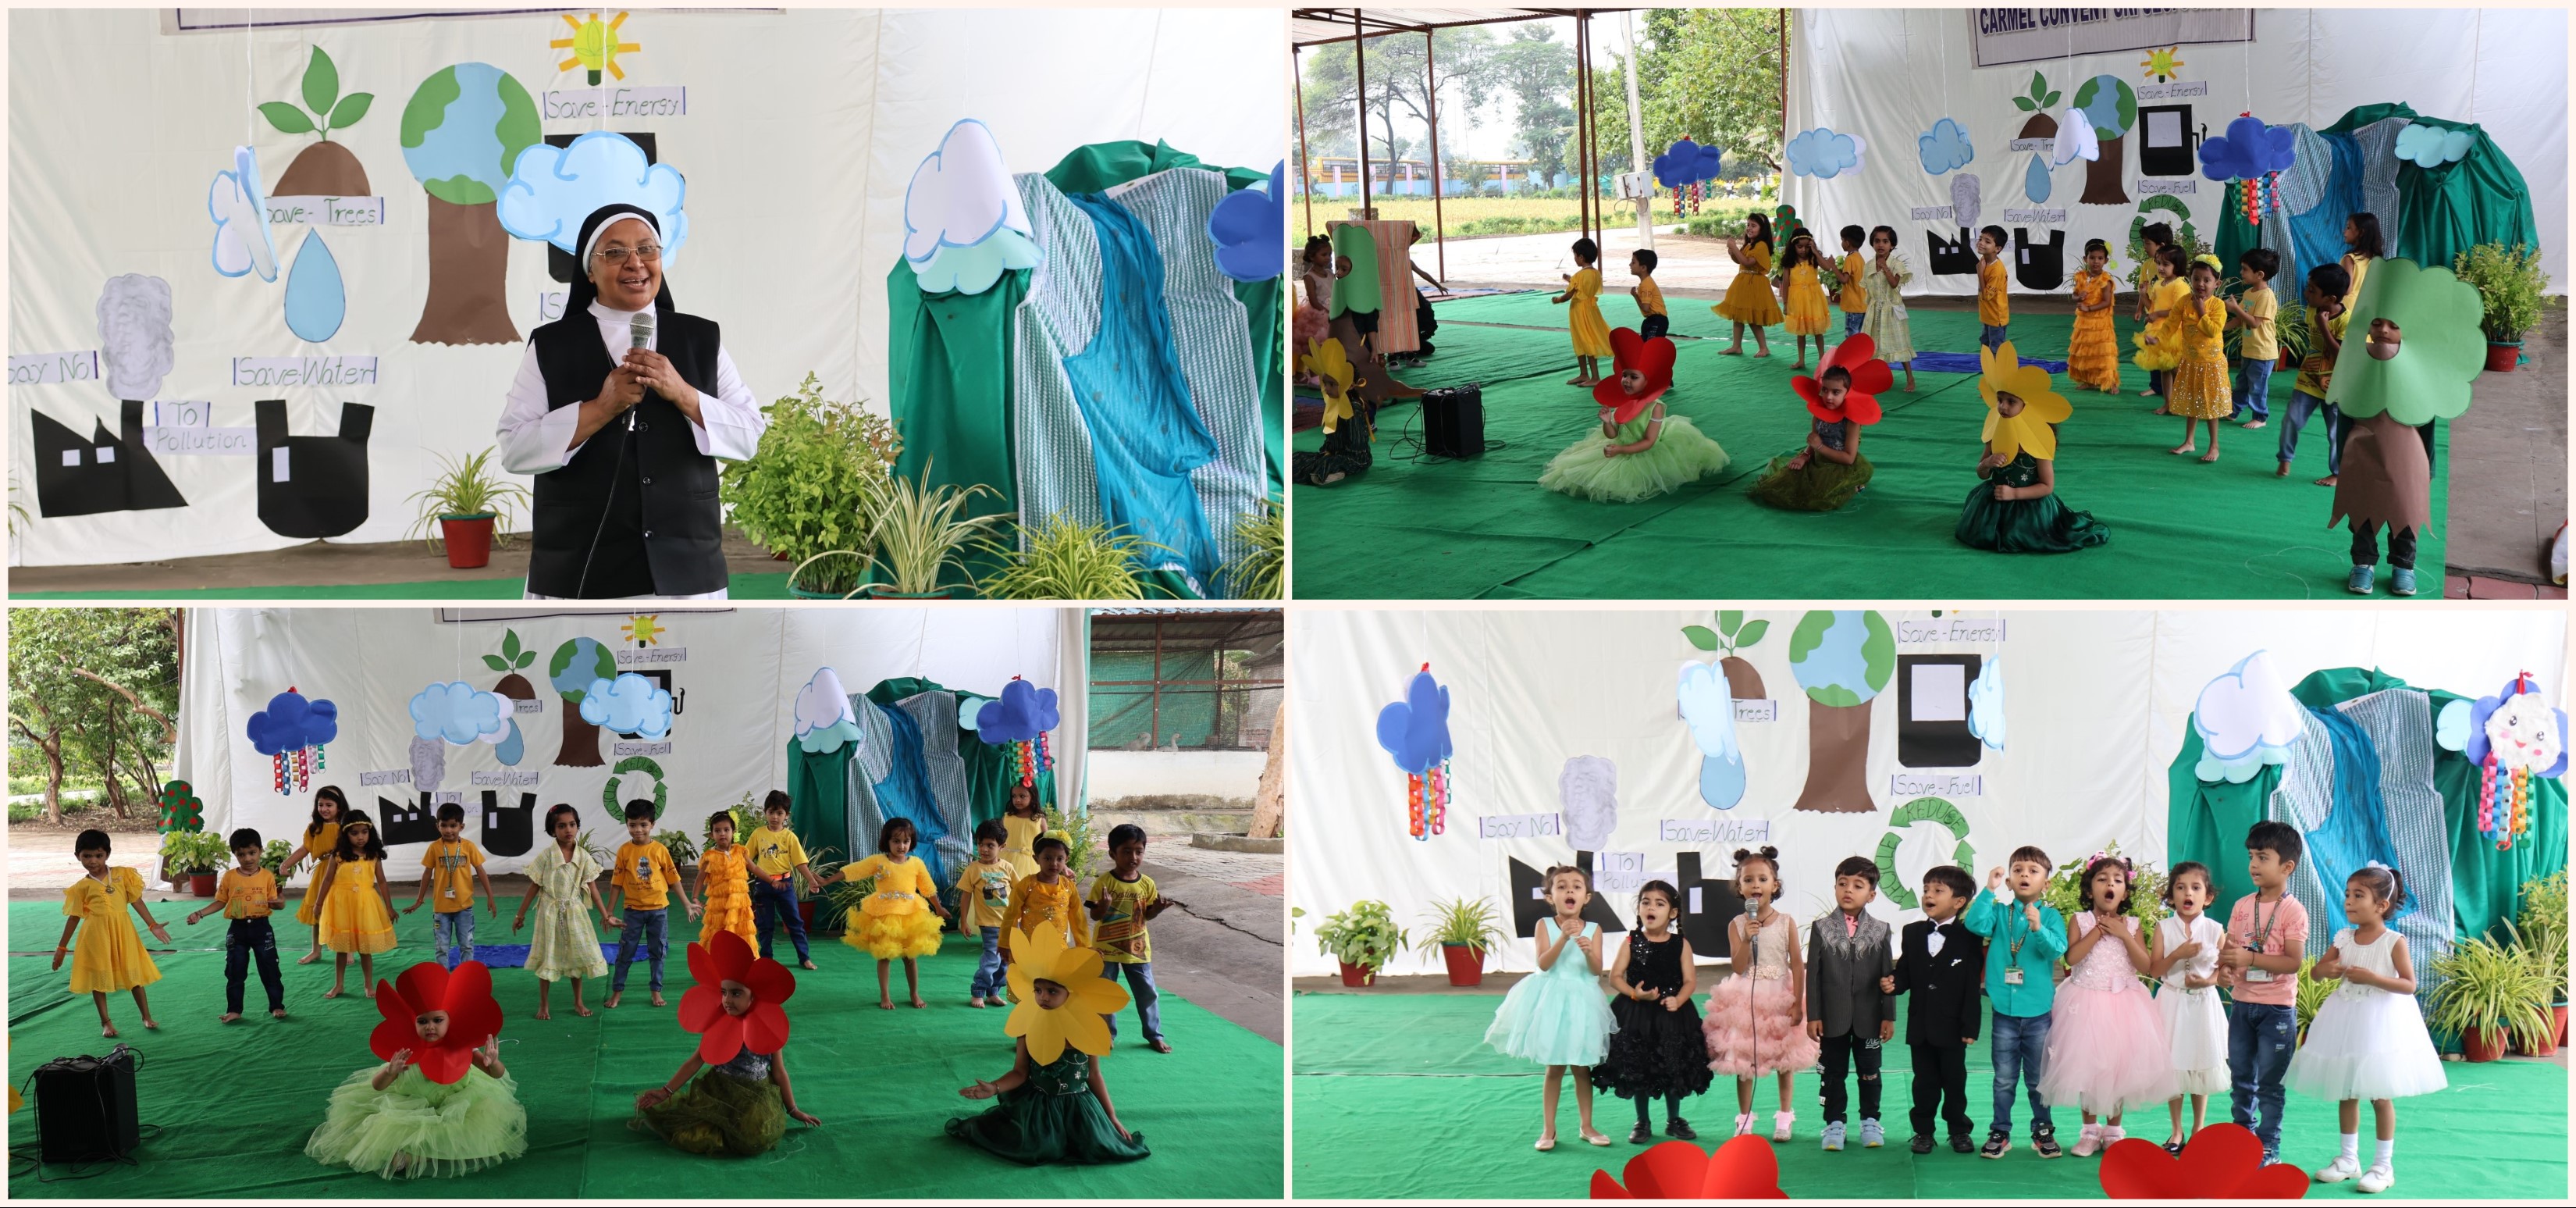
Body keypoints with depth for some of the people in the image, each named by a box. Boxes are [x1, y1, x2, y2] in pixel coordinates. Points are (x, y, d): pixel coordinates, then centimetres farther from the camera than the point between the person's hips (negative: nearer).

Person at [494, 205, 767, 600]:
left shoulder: (702, 340, 10)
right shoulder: (551, 347, 4)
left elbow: (749, 435, 4)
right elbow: (514, 449, -4)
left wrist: (682, 394, -12)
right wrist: (601, 408, -15)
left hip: (685, 572, 2)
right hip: (579, 576, -2)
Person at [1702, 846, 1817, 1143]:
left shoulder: (1786, 922, -5)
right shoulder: (1737, 925, -5)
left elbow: (1797, 964, -5)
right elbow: (1738, 967, -11)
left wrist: (1797, 1003, -10)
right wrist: (1747, 939, -24)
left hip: (1781, 999, 0)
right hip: (1745, 1001, 0)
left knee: (1784, 1061, 9)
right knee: (1744, 1061, 4)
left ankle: (1784, 1117, 22)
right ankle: (1744, 1119, 15)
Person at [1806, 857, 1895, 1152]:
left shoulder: (1879, 931, 0)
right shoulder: (1822, 929, -2)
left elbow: (1886, 976, 2)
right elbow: (1813, 974, -2)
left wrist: (1889, 1016, 0)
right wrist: (1813, 1016, -5)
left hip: (1868, 1017, 0)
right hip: (1833, 1018, 0)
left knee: (1869, 1072, 10)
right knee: (1834, 1073, 8)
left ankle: (1870, 1122, 23)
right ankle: (1834, 1124, 17)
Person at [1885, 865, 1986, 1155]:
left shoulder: (1968, 937, -7)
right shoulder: (1912, 933, 7)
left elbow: (1972, 985, -8)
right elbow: (1905, 973, 6)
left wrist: (1970, 1026, -11)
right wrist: (1894, 983, -17)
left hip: (1952, 1025, -3)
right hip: (1920, 1025, 3)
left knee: (1954, 1081, 7)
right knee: (1924, 1082, 10)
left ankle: (1959, 1130, 20)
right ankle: (1923, 1131, 19)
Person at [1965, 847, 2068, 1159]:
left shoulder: (2051, 915, -2)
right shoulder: (1999, 911, 2)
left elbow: (2058, 949, -16)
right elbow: (1976, 924, -16)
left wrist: (2039, 928, -32)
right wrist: (1990, 890, -22)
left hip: (2038, 1012, -1)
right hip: (2004, 1010, 1)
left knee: (2038, 1080, 10)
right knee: (2004, 1079, 8)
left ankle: (2043, 1131, 22)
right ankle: (2000, 1132, 16)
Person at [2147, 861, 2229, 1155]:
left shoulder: (2215, 930, -1)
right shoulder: (2164, 929, -2)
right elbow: (2154, 971, -6)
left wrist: (2209, 980, -18)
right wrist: (2178, 954, -20)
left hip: (2204, 1003, 0)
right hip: (2173, 1002, 0)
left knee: (2201, 1068, 7)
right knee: (2173, 1065, 4)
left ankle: (2198, 1131, 20)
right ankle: (2177, 1132, 16)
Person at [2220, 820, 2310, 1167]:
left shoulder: (2292, 911, -10)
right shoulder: (2242, 907, 7)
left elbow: (2294, 961, -18)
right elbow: (2229, 946, 6)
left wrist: (2250, 958, -27)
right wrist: (2224, 965, -17)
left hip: (2277, 1007, -5)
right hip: (2242, 1002, 6)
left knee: (2269, 1083, -1)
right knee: (2240, 1079, 12)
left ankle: (2268, 1148, 6)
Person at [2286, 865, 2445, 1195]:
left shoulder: (2394, 942, -12)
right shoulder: (2344, 938, 2)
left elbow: (2409, 985, -16)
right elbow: (2317, 971, 10)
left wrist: (2372, 977, -25)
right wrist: (2327, 970, -14)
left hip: (2381, 1021, -5)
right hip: (2346, 1019, 6)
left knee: (2380, 1096, 1)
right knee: (2346, 1093, 12)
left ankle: (2384, 1165, 10)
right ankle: (2348, 1159, 23)